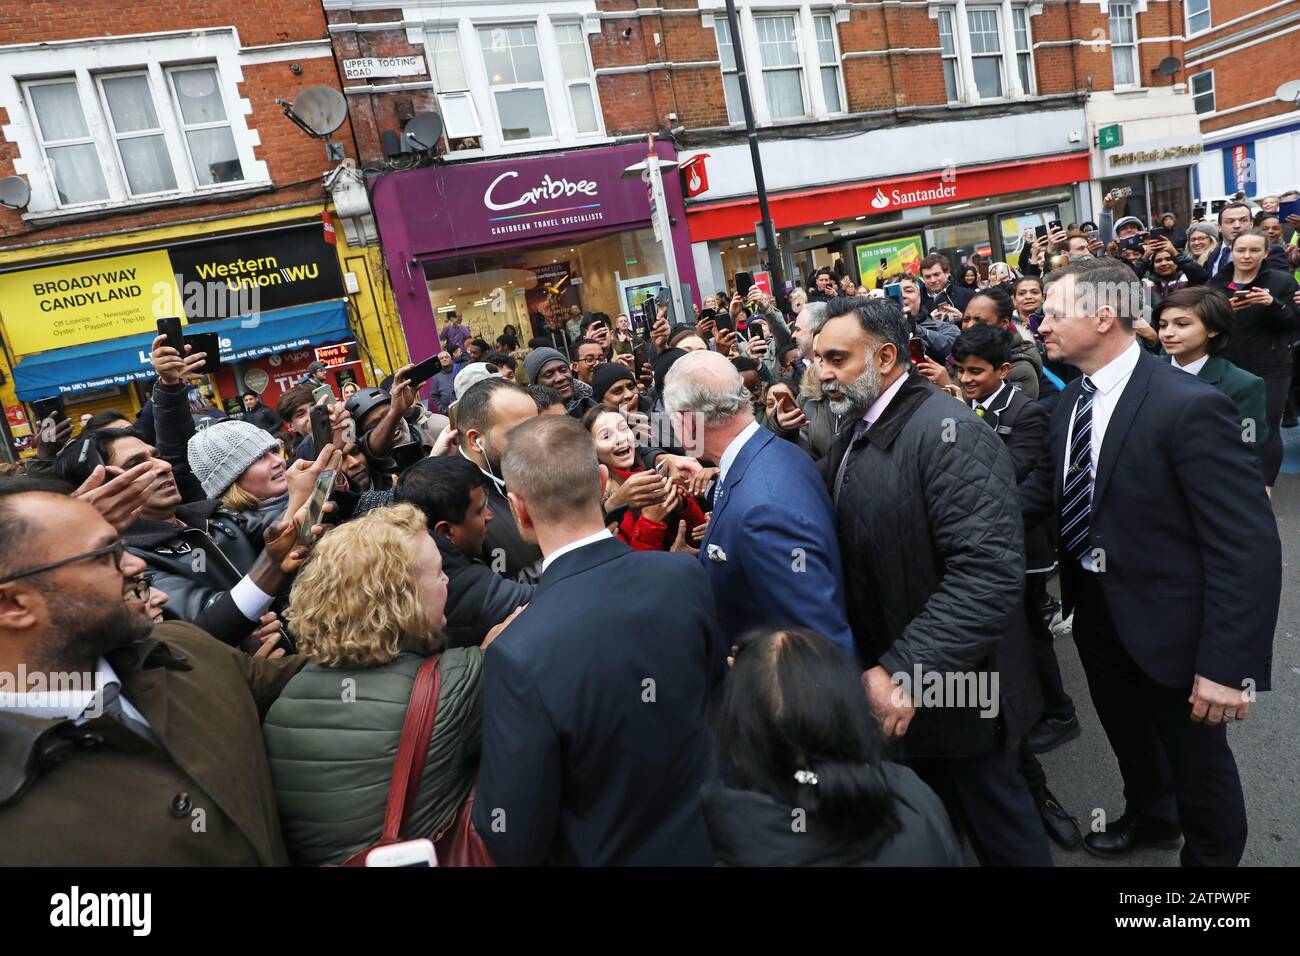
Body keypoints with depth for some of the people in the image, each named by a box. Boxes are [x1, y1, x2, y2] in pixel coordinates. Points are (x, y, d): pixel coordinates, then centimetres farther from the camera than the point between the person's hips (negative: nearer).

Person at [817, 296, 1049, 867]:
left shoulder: (949, 432, -22)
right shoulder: (855, 432, 5)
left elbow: (988, 573, -31)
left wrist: (904, 672, -32)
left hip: (952, 686, -7)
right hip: (893, 685, 7)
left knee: (994, 823, 15)